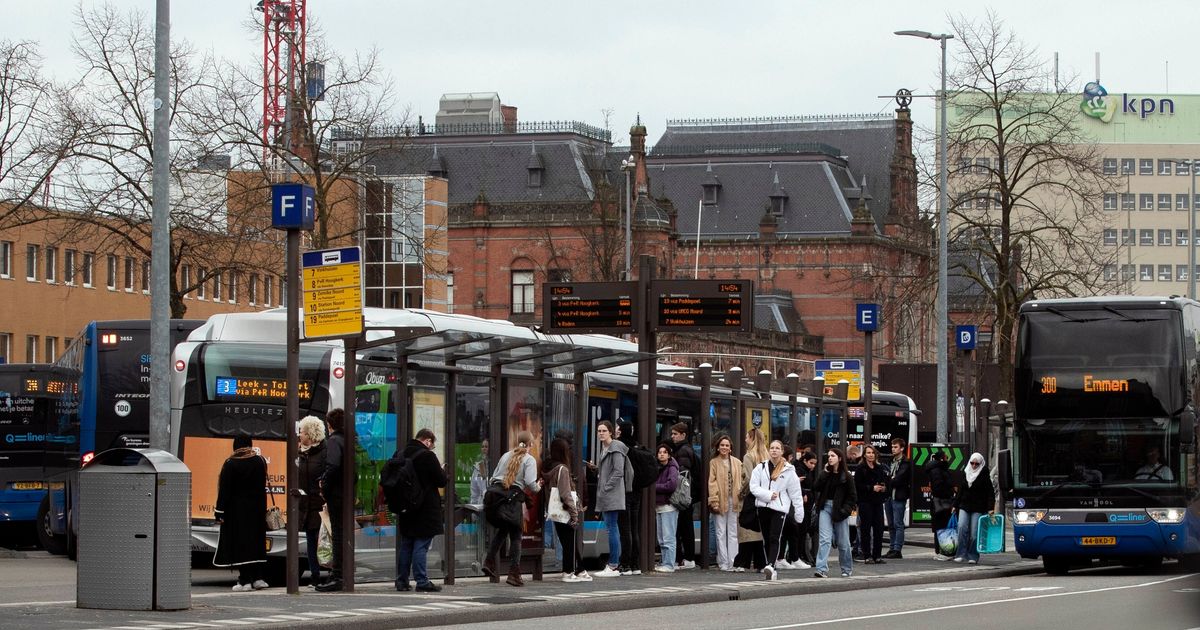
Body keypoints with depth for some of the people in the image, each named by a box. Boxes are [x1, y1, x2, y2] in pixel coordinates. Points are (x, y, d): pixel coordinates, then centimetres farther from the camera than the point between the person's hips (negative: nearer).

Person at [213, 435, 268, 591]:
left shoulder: (230, 465, -11)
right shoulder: (260, 461, 1)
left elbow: (224, 490, -11)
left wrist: (220, 512, -8)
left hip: (236, 511, -4)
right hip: (256, 509, 4)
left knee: (240, 544, -2)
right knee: (256, 542, 12)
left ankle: (245, 581, -5)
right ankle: (258, 578, 10)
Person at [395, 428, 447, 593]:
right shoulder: (428, 456, -14)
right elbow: (441, 481, -10)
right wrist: (442, 470, 10)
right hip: (425, 509, -6)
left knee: (405, 545, 13)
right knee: (421, 545, -5)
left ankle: (402, 581, 15)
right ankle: (422, 581, -6)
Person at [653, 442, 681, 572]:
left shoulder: (671, 468, -7)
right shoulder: (658, 468, 16)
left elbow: (672, 485, -20)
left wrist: (655, 487, -10)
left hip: (668, 506, -8)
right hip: (659, 506, 8)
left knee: (668, 538, -9)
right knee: (661, 539, 10)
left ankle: (669, 565, -9)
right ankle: (664, 563, 15)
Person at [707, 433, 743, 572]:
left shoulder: (737, 463, 11)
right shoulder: (714, 463, 3)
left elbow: (740, 482, 10)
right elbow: (712, 483, -3)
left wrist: (740, 496, -1)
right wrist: (714, 501, -11)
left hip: (733, 501, 2)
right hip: (720, 501, -2)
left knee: (733, 533, 4)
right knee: (721, 533, 0)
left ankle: (733, 562, 4)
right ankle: (723, 562, 3)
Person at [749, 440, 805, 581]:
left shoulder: (788, 471, 2)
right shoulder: (760, 468, 8)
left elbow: (795, 493, 3)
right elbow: (754, 487, 0)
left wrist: (799, 512, 0)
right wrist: (768, 495, -14)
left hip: (780, 507, -3)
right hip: (763, 506, 3)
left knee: (774, 538, -16)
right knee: (767, 539, 7)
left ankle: (771, 565, -28)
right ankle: (771, 569, 14)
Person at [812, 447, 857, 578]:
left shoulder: (846, 476, -1)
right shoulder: (825, 473, 8)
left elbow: (852, 497, -1)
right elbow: (817, 488, -5)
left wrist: (845, 510, -12)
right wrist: (825, 473, -9)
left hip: (839, 510, -2)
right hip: (825, 508, 2)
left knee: (843, 542, 7)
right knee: (825, 539, -11)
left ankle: (847, 569, 24)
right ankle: (822, 569, -18)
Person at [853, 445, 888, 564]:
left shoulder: (880, 468, 13)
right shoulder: (860, 469, -4)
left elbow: (886, 482, 21)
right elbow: (857, 486, -10)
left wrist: (884, 488, -1)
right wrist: (872, 488, -16)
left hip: (877, 502, 5)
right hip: (865, 502, -5)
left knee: (878, 528, 3)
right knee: (866, 528, -4)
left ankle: (877, 555, 10)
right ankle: (867, 556, 0)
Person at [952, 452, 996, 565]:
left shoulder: (984, 476, -2)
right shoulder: (965, 474, 11)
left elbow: (990, 493, -4)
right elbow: (960, 491, 17)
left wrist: (990, 508, -12)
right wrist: (955, 505, 14)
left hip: (978, 509, -3)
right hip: (964, 506, 3)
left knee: (974, 533, -4)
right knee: (962, 527, -14)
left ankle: (973, 556, 5)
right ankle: (961, 554, -11)